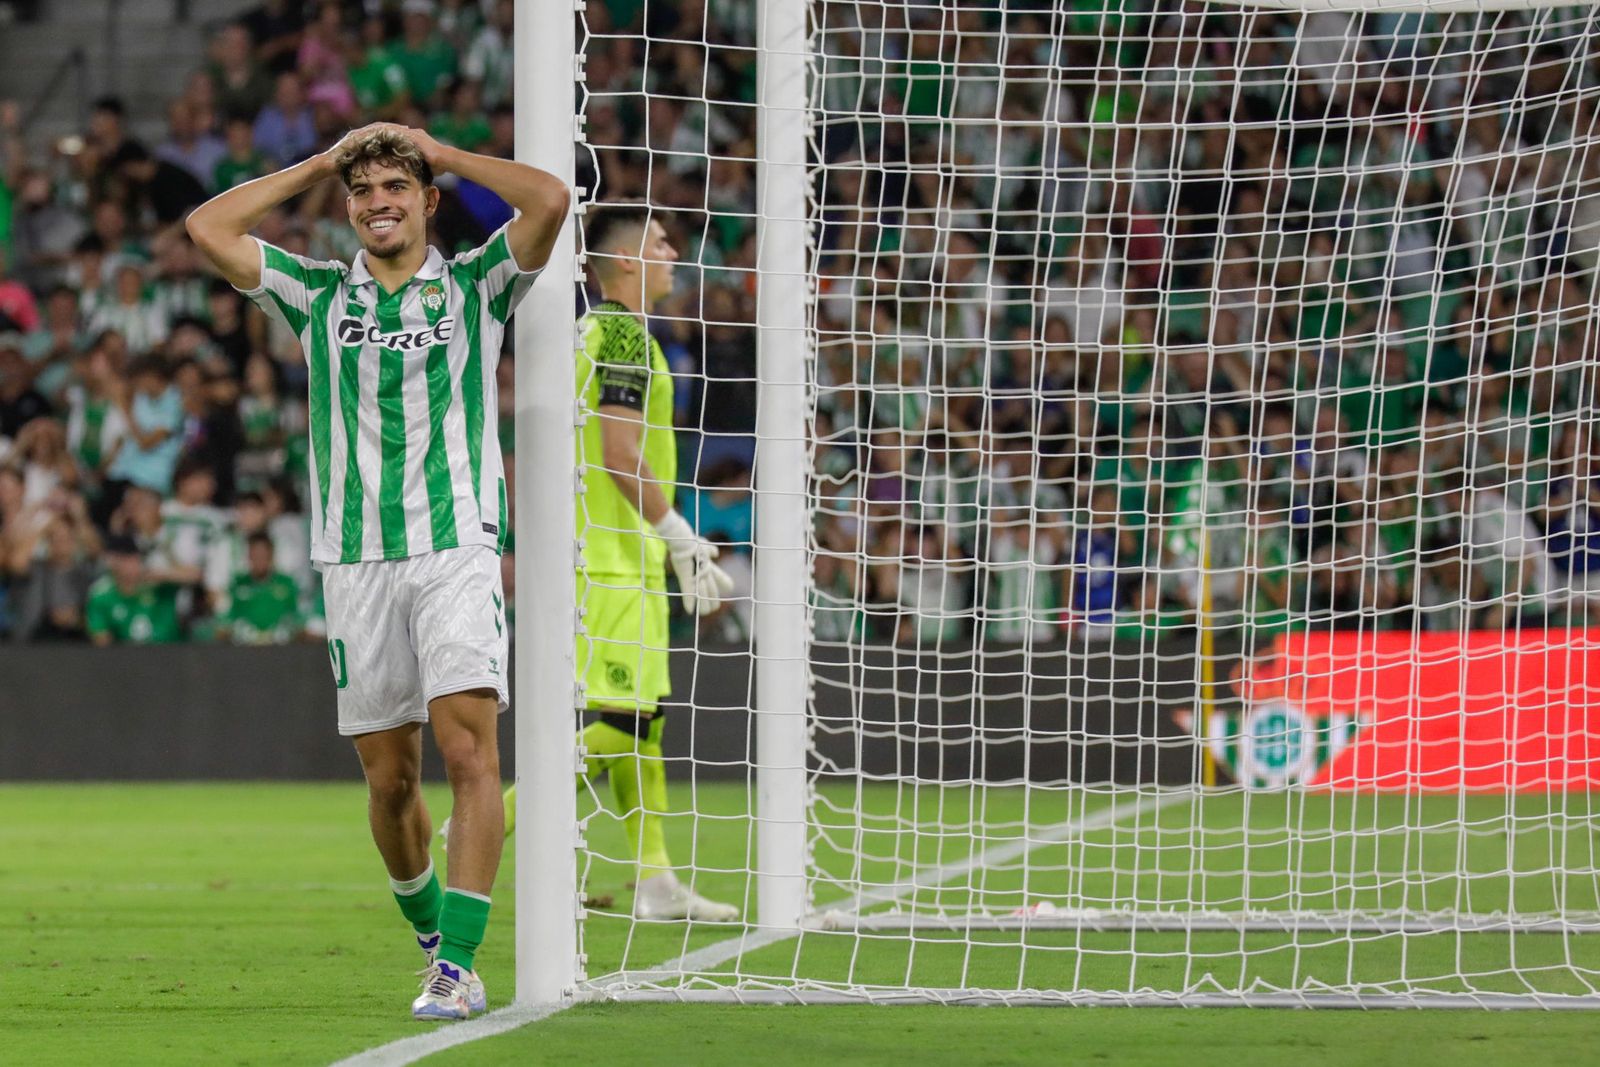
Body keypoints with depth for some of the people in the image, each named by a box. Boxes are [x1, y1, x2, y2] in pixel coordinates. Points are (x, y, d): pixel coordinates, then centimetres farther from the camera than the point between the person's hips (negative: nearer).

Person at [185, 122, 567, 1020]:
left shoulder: (475, 288, 7)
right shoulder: (320, 297, 14)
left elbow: (550, 200, -7)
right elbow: (210, 228, 8)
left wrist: (441, 153, 3)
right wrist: (320, 166, 11)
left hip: (457, 550, -3)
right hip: (356, 563, 3)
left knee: (469, 748, -17)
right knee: (390, 777, 6)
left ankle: (458, 966, -20)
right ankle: (430, 932, 28)